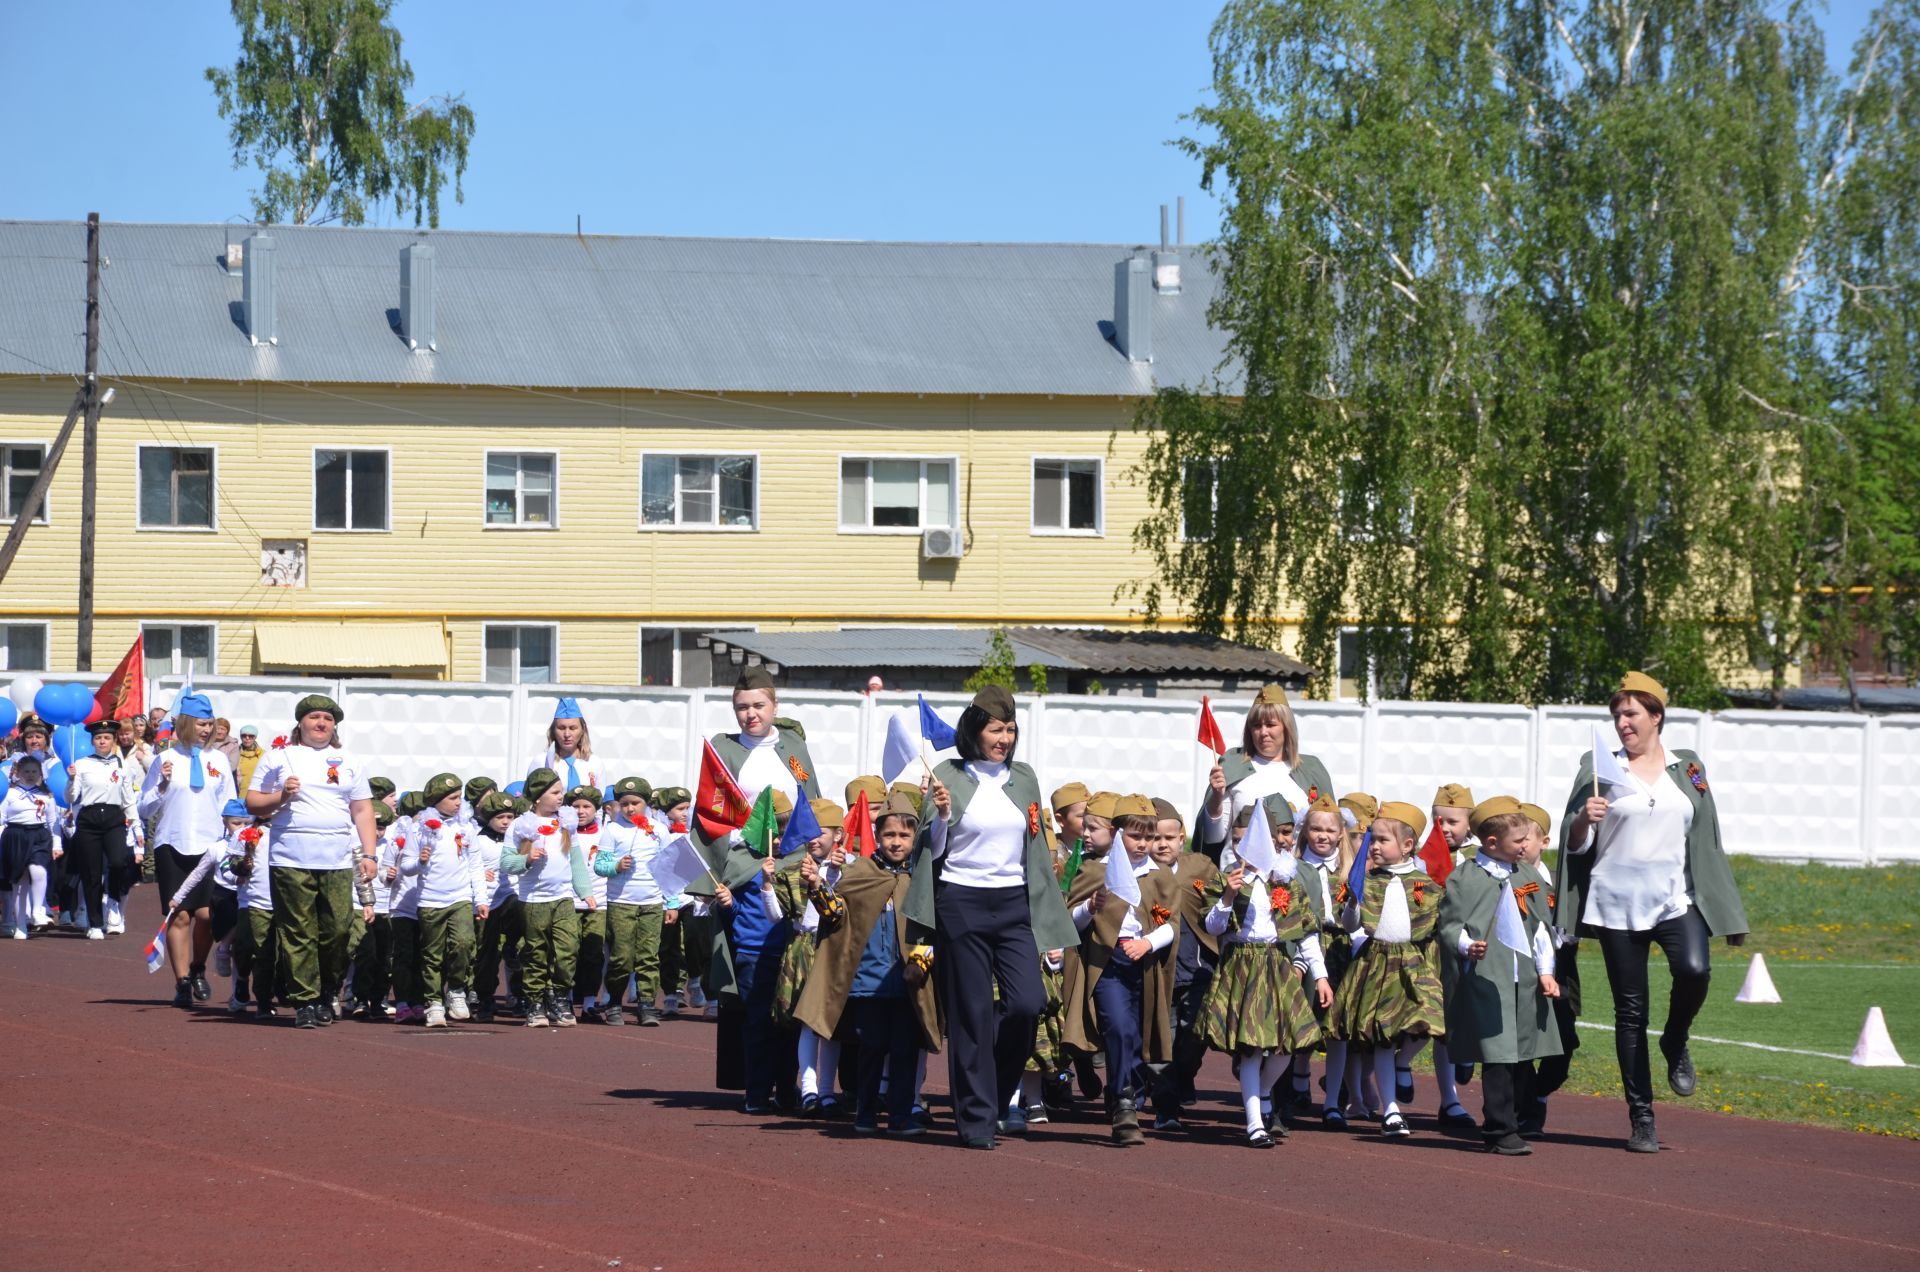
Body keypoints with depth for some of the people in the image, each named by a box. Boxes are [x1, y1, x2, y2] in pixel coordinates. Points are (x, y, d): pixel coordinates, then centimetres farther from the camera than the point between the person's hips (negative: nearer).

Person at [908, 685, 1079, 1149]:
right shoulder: (948, 776, -2)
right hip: (961, 902, -4)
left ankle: (999, 1095, 13)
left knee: (1028, 1002, -10)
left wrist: (1048, 921, 12)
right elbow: (932, 850, -1)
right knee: (972, 1012, -2)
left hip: (1014, 903, 4)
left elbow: (1036, 851, 15)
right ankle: (976, 1118, 6)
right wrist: (941, 813, -20)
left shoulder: (1023, 779, 10)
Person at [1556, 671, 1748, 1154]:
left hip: (1676, 900, 0)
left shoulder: (1687, 770, 10)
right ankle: (1641, 1118, 8)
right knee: (1630, 1010, 0)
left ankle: (1675, 1043, 4)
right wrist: (1584, 820, -20)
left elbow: (1706, 841, 13)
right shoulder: (1600, 768, 5)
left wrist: (1726, 914, 11)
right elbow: (1575, 845, 3)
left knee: (1693, 970, -27)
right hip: (1617, 902, 0)